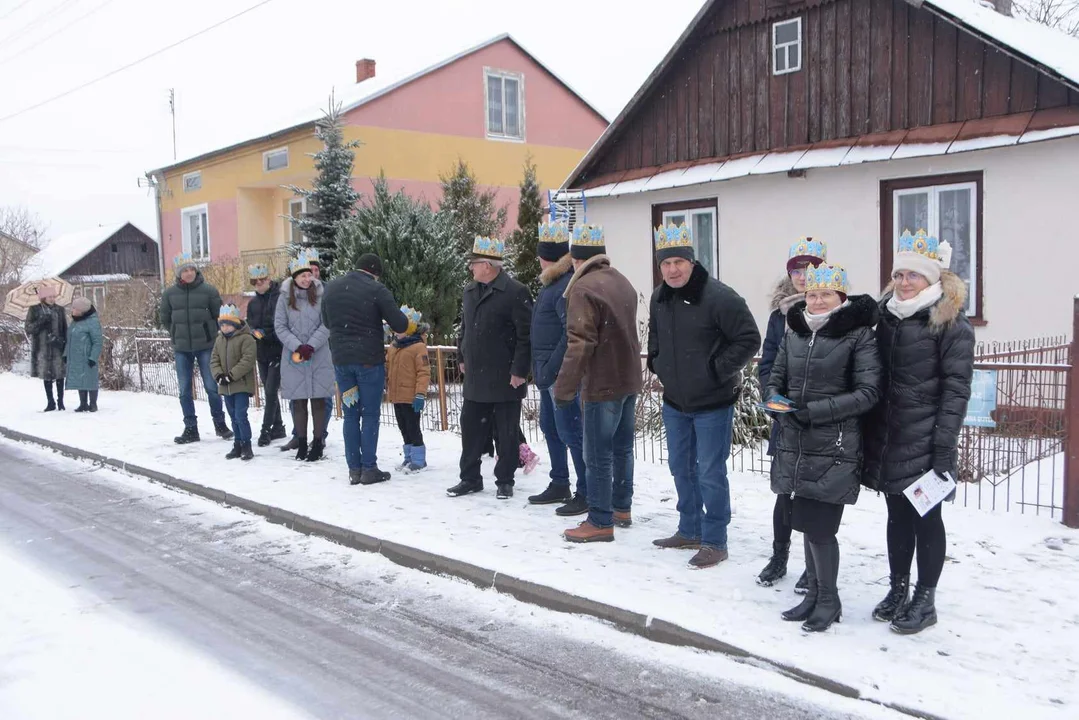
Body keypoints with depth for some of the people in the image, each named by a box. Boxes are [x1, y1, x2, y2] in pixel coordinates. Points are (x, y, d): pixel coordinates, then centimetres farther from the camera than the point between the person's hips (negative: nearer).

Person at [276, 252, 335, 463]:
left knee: (318, 400, 2)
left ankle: (317, 444, 11)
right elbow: (280, 327, 0)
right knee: (298, 401, 6)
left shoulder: (320, 295, -4)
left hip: (319, 356, -1)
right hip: (294, 357, 1)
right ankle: (302, 443, 17)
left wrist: (311, 346, -15)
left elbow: (327, 325, -5)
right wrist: (297, 347, -11)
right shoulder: (285, 297, 0)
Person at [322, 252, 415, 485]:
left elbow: (327, 322, 18)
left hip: (341, 359, 5)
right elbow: (399, 324, -10)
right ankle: (369, 469, 5)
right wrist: (413, 327, 11)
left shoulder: (332, 287, 7)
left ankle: (354, 469, 12)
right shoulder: (376, 290, -10)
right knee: (370, 415, 3)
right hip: (369, 360, -4)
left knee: (350, 415, 11)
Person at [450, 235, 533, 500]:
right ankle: (470, 478, 25)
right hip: (475, 377, 7)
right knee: (471, 428, 12)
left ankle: (504, 481, 19)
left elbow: (526, 336, -15)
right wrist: (463, 357, 20)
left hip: (505, 379, -7)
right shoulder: (470, 291, 11)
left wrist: (519, 371, -17)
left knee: (506, 433, 5)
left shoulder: (515, 292, -13)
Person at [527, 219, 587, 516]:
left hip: (561, 372, -10)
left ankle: (586, 493, 3)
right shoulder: (553, 283, 13)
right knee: (550, 427, 17)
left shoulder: (568, 285, -18)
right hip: (549, 370, 10)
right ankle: (559, 485, 30)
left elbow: (571, 334, -23)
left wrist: (550, 369, -21)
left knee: (570, 431, -5)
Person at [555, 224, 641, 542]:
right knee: (622, 447, 18)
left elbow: (579, 344, -22)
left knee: (598, 456, -2)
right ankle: (622, 508, 29)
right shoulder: (622, 282, 11)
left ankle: (600, 522, 4)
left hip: (602, 384, -9)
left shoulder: (583, 288, -16)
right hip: (629, 379, 9)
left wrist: (564, 388, -18)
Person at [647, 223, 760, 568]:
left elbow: (749, 338, -18)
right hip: (674, 401, 8)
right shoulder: (659, 298, 4)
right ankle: (689, 531, 33)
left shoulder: (718, 296, -20)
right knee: (681, 468, 17)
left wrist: (718, 370, -18)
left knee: (710, 473, -2)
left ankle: (715, 541, 12)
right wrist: (657, 363, 9)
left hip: (712, 402, -7)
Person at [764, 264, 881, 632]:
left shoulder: (858, 335, -7)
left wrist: (816, 410, -17)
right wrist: (776, 399, -7)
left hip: (834, 446, -5)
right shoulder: (795, 331, 9)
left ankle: (829, 599, 17)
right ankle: (814, 593, 30)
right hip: (795, 443, 5)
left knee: (818, 525, -4)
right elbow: (775, 378, 16)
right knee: (807, 522, 14)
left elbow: (868, 393, -11)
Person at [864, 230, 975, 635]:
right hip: (887, 439, 6)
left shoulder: (951, 324, -8)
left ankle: (925, 599, 17)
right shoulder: (886, 317, 10)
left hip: (924, 442, -6)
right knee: (898, 516, 15)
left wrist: (944, 446, -17)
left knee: (926, 518, 5)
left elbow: (955, 389, -12)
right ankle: (898, 589, 28)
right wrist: (869, 436, 10)